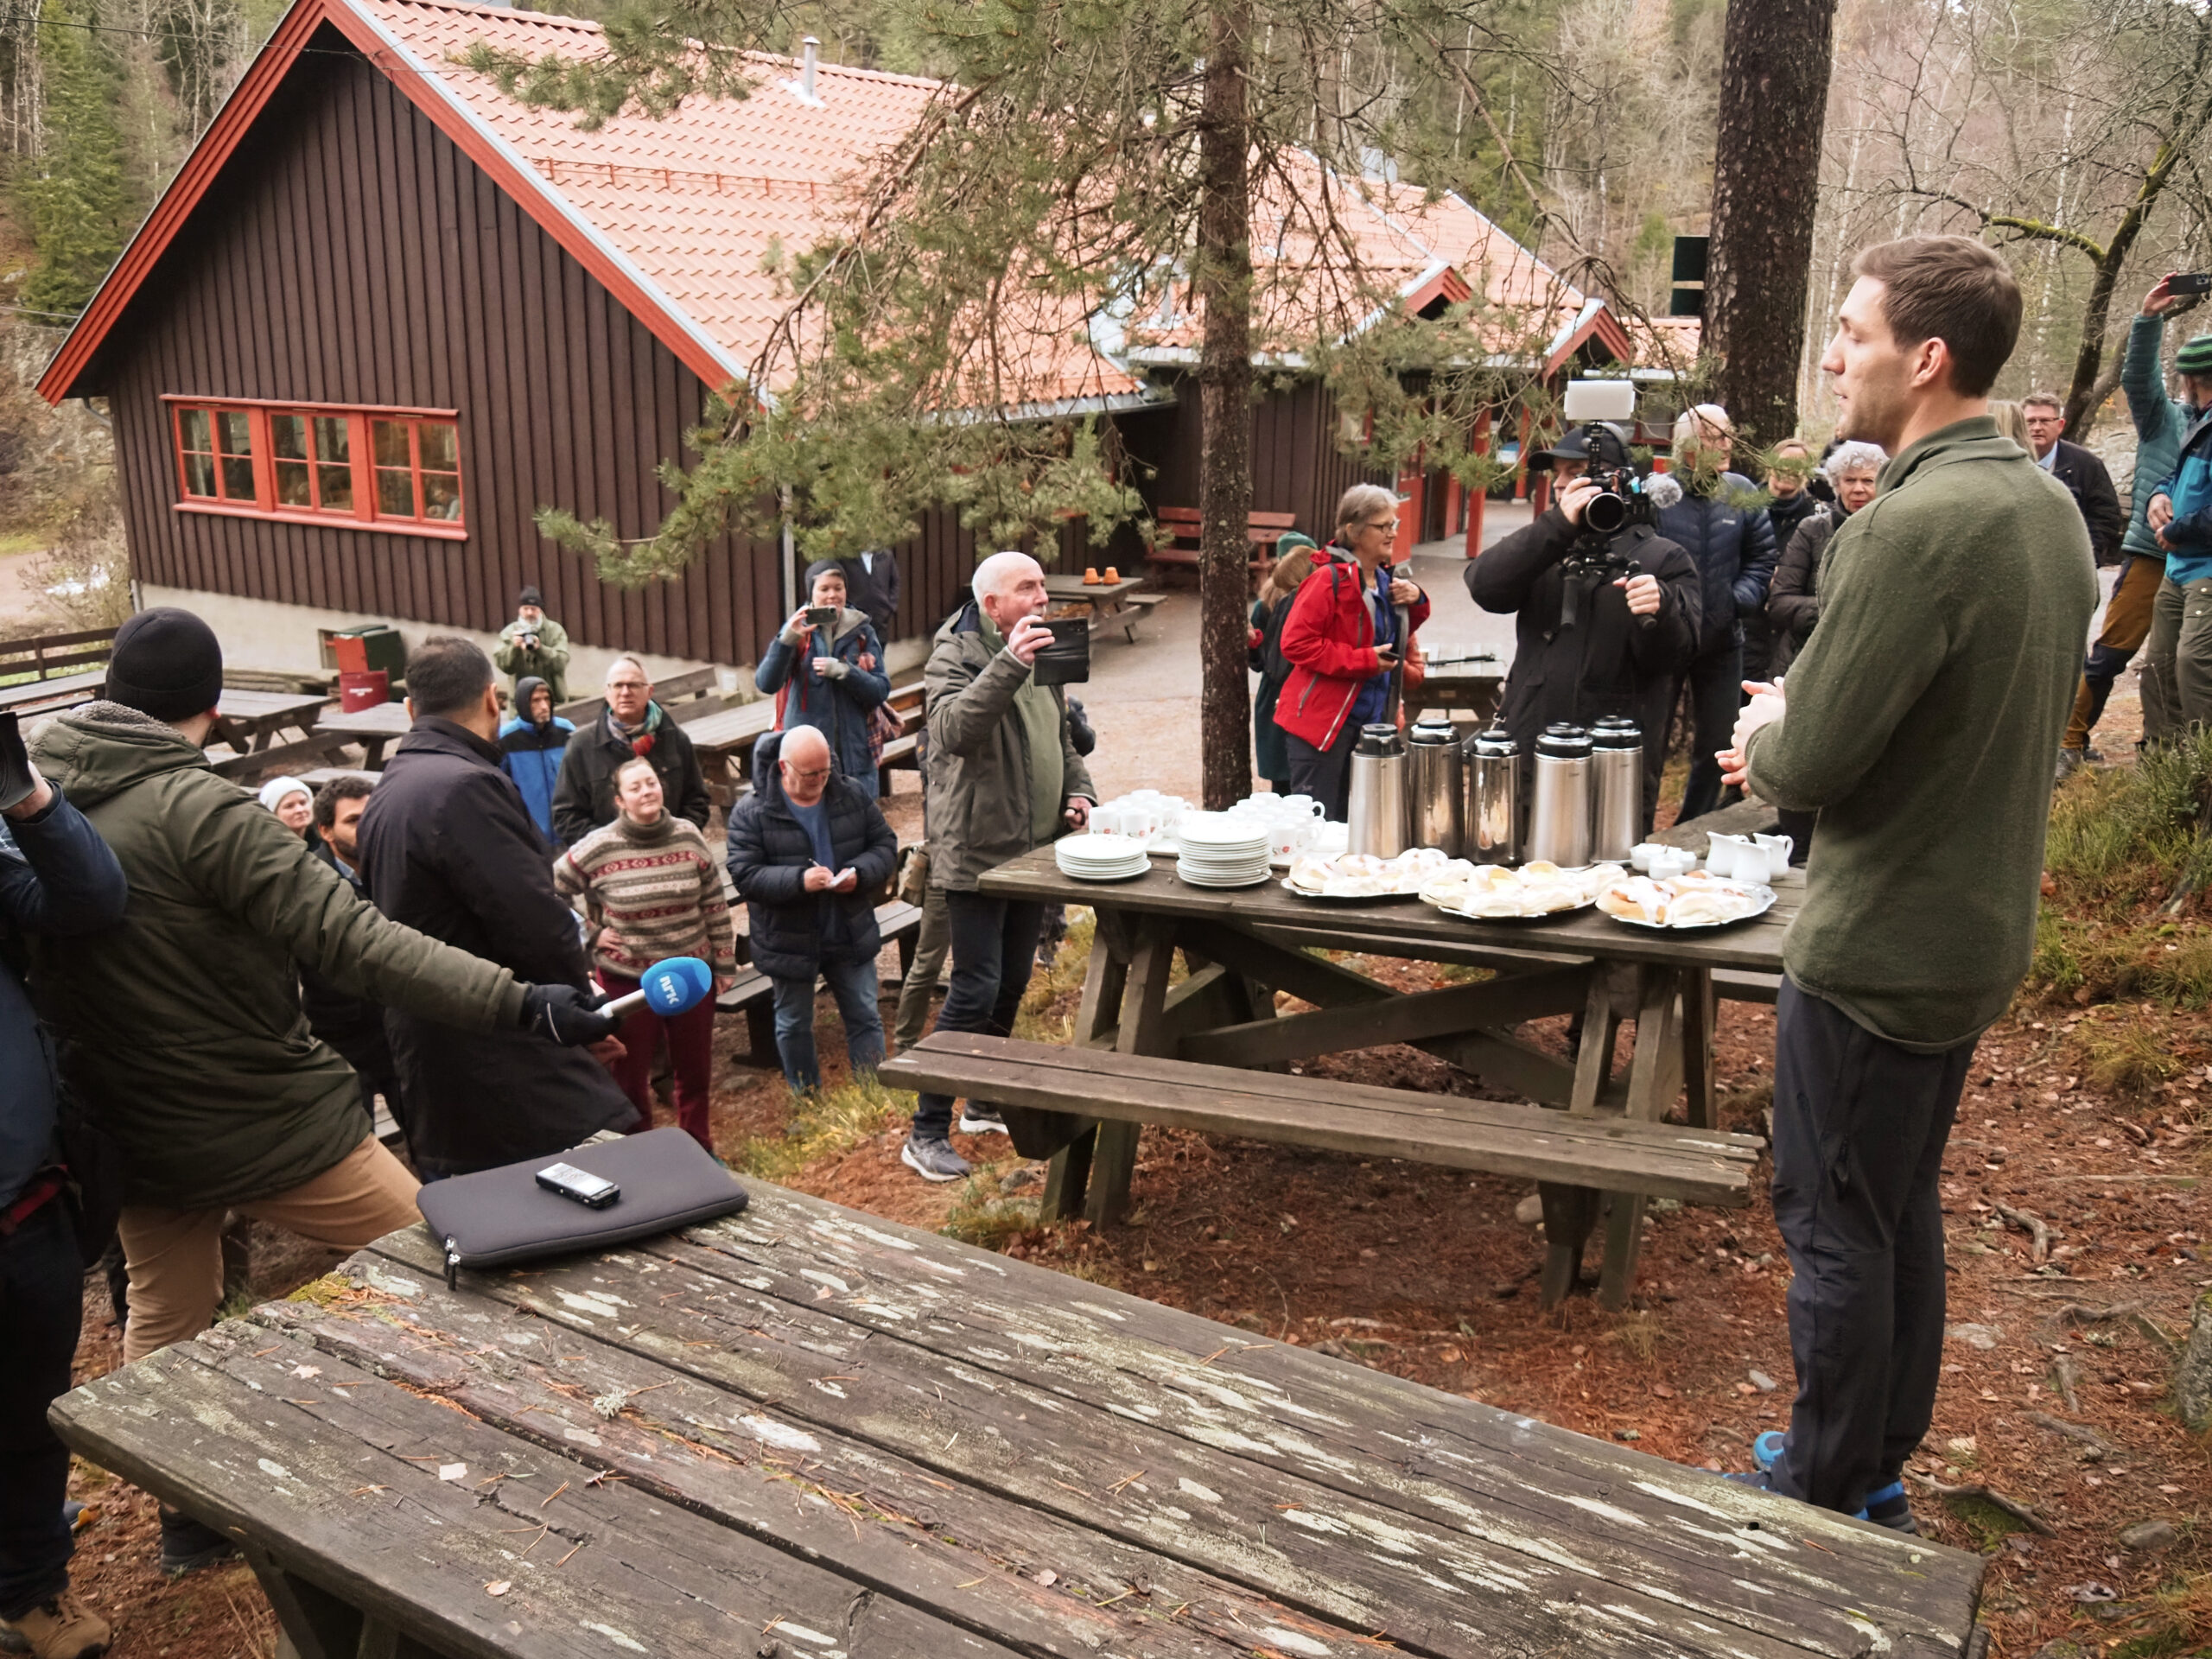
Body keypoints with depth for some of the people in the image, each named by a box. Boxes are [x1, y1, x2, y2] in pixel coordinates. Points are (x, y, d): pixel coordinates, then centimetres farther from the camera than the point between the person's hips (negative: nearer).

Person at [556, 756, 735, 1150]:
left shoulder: (688, 836, -4)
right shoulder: (598, 847, -12)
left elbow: (715, 906, 3)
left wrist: (725, 964, 5)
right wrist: (589, 934, -5)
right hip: (627, 979, -2)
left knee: (696, 1071, 15)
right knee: (631, 1077, 9)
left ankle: (699, 1148, 36)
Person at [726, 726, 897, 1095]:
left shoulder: (854, 795, -5)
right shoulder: (751, 813, -15)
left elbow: (885, 844, 2)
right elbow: (744, 874, -19)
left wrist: (860, 873, -19)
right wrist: (799, 880, -33)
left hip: (851, 934, 2)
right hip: (789, 940, -2)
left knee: (865, 1017, 10)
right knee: (794, 1026, 14)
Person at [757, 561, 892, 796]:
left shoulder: (862, 632, 7)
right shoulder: (799, 630, 2)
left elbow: (881, 690, 0)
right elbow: (766, 683, -10)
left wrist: (843, 670, -15)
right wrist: (787, 639, -24)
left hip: (854, 752, 2)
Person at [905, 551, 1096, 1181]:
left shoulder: (1040, 658, 13)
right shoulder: (955, 657, -13)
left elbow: (1061, 741, 24)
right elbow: (955, 729, -33)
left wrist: (1079, 792, 6)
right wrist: (1009, 664, -41)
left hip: (1032, 850, 8)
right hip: (975, 853, -8)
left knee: (1011, 986, 16)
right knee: (976, 988, -10)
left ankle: (985, 1105, 33)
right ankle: (926, 1133, -1)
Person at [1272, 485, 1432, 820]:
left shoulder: (1385, 579, 12)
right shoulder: (1330, 579, -14)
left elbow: (1396, 639, 25)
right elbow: (1295, 644, -19)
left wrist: (1415, 601, 5)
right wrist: (1364, 661, -20)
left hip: (1369, 721, 8)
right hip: (1323, 720, -8)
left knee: (1346, 824, 13)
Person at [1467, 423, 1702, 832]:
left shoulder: (1663, 559, 5)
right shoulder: (1544, 549, 15)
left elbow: (1672, 655, -8)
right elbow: (1484, 586, -7)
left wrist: (1659, 610, -29)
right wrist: (1559, 524, -16)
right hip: (1525, 760, 3)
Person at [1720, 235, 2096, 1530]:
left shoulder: (1915, 526, -25)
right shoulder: (2053, 507, 6)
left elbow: (1811, 763, -25)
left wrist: (1770, 734, -3)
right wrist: (1799, 728, 6)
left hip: (1879, 949, -9)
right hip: (1978, 931, 9)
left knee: (1837, 1225, 6)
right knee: (1905, 1209, 21)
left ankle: (1825, 1497, 22)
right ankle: (1880, 1466, 36)